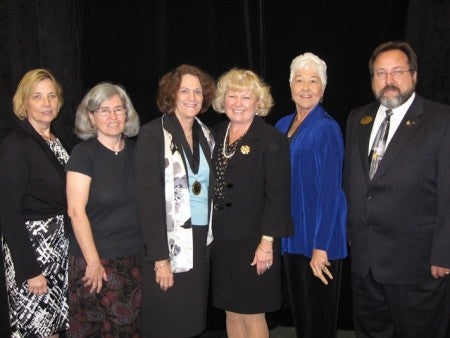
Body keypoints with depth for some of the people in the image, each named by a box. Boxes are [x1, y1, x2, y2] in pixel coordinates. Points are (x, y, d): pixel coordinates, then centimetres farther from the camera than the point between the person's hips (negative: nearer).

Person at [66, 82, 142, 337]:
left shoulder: (136, 150, 5)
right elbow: (76, 211, -13)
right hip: (96, 260, -4)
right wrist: (93, 261, -13)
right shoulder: (84, 153, -9)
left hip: (134, 256, 4)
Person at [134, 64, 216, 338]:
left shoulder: (206, 135, 10)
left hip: (202, 242, 6)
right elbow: (148, 199, -13)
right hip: (170, 244, -5)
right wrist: (160, 257, -16)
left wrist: (211, 237, 7)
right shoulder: (153, 134, -9)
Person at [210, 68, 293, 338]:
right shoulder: (219, 134, 9)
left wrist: (267, 242, -16)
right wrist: (213, 232, 8)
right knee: (231, 311, 15)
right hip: (223, 239, 6)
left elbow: (278, 194, -13)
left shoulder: (272, 139, -10)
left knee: (251, 313, 4)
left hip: (254, 241, -6)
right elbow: (216, 187, 12)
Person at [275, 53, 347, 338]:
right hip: (290, 234, 6)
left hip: (319, 239, -6)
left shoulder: (327, 128, -12)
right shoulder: (283, 126, 8)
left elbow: (330, 191, -16)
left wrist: (321, 247, -19)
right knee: (298, 310, 19)